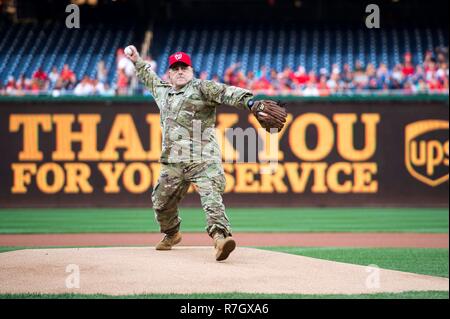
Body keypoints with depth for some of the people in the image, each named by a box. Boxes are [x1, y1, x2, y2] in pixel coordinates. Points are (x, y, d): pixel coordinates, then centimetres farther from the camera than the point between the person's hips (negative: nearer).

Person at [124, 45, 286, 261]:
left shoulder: (201, 88, -1)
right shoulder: (162, 91, 19)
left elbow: (227, 93, -18)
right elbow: (149, 77, 42)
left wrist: (250, 102, -34)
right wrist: (136, 60, 47)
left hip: (204, 160, -7)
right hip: (173, 162, 7)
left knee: (211, 198, -24)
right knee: (161, 203, 16)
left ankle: (220, 237, -40)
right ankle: (171, 234, 42)